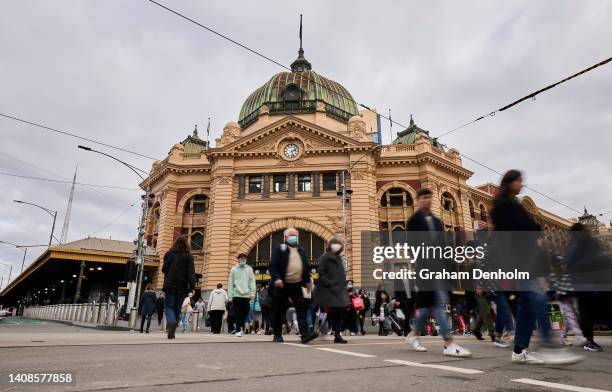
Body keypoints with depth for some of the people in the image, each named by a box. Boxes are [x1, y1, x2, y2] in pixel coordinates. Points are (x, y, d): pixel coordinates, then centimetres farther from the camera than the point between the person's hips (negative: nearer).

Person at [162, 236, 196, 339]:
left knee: (169, 306, 3)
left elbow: (164, 269, 9)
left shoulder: (169, 254, 3)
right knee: (177, 308, 10)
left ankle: (171, 322, -27)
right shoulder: (188, 256, -1)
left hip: (169, 285, 0)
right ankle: (171, 332, 10)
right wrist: (192, 286, -10)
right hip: (182, 286, 0)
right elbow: (191, 272, -8)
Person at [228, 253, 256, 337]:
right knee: (238, 314, -4)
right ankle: (238, 330, 4)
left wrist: (252, 292, -6)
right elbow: (230, 283, 5)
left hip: (246, 295, 1)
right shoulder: (234, 269, 6)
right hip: (237, 295, -1)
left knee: (245, 313, 4)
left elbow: (252, 281, 5)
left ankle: (241, 327, 26)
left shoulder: (249, 269, 8)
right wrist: (230, 296, -1)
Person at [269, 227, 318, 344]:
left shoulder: (301, 251, 16)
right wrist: (276, 278, -23)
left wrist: (308, 281, 12)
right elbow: (273, 265, -10)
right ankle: (277, 335, 18)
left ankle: (305, 334, -9)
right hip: (281, 285, -4)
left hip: (296, 285, 4)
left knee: (301, 308, -6)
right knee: (278, 311, 6)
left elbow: (306, 267, 20)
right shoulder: (279, 249, -2)